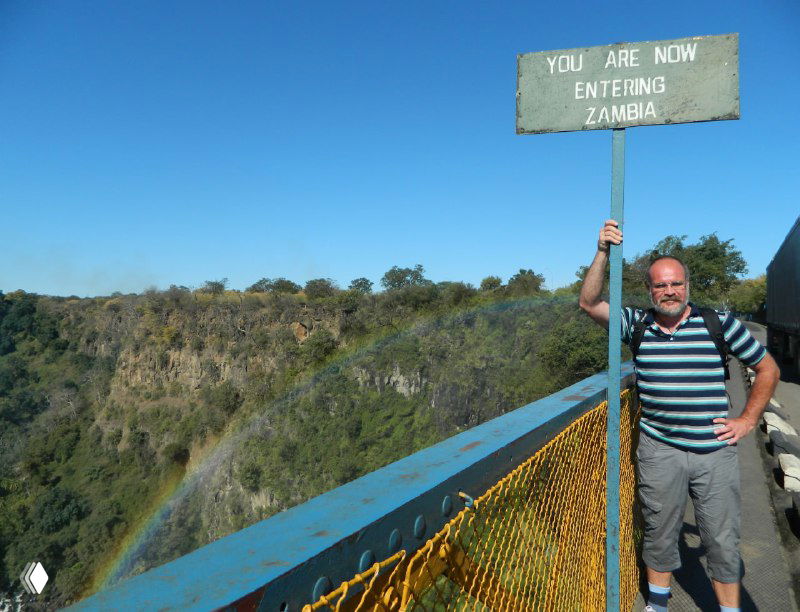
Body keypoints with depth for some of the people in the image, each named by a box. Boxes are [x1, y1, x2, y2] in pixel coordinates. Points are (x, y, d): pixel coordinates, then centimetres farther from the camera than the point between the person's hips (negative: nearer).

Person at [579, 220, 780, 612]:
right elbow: (589, 304, -11)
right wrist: (603, 252, -18)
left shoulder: (719, 324, -2)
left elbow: (767, 369, 7)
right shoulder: (637, 324, -1)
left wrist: (747, 420, 2)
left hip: (715, 452, 0)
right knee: (659, 534, 15)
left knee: (722, 541, 10)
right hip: (658, 450, 1)